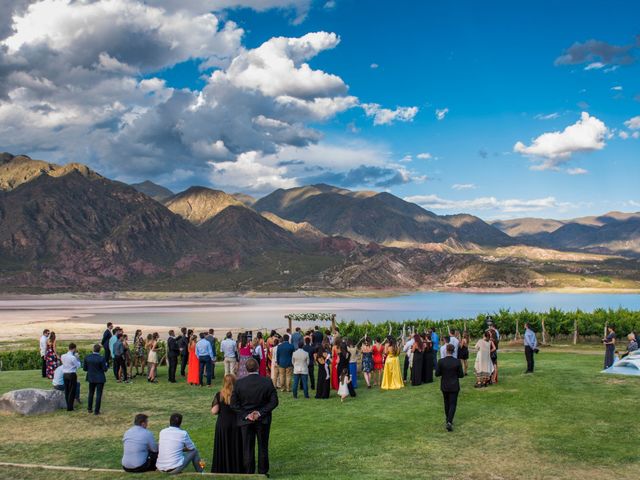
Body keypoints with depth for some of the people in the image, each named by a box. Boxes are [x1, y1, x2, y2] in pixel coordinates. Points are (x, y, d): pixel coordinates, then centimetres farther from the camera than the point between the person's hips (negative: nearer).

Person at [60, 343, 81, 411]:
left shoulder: (63, 356, 1)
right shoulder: (73, 357, -18)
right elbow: (78, 365, -8)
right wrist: (77, 357, 0)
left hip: (65, 374, 6)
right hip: (72, 375, -6)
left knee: (66, 390, 15)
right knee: (72, 391, 3)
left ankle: (68, 406, 23)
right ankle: (69, 407, 5)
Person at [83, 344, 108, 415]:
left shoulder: (87, 357, -7)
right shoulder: (101, 358, -19)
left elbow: (84, 368, -2)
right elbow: (105, 369, -15)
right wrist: (106, 365, 6)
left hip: (91, 378, 4)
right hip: (100, 379, -4)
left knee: (91, 393, 22)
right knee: (98, 395, 5)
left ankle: (89, 409, 30)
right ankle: (96, 411, 7)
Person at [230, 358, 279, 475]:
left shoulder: (239, 383, -11)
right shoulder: (267, 382, -11)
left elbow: (234, 404, -8)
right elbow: (274, 401, -10)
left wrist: (245, 415, -7)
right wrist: (261, 412, -9)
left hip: (246, 421, 0)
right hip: (263, 420, 0)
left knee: (248, 449, 10)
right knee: (263, 448, 14)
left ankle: (249, 474, 16)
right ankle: (263, 472, 22)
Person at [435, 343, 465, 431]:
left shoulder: (441, 361, -13)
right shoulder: (457, 362, -13)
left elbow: (437, 374, -8)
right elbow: (461, 375, -7)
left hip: (444, 386, 2)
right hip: (454, 386, -1)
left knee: (447, 403, 19)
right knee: (453, 404, 3)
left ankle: (448, 420, 32)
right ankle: (449, 422, -12)